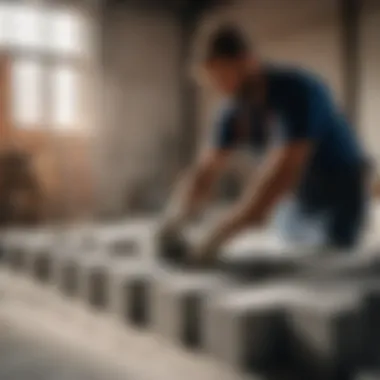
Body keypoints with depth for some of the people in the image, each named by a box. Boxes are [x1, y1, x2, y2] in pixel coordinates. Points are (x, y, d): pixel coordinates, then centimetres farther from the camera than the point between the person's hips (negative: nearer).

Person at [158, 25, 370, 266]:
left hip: (340, 191, -6)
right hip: (299, 196, 6)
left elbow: (282, 174, -38)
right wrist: (174, 221, -28)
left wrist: (218, 237, -43)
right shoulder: (236, 112, -9)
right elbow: (204, 173, -8)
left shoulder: (296, 92, -29)